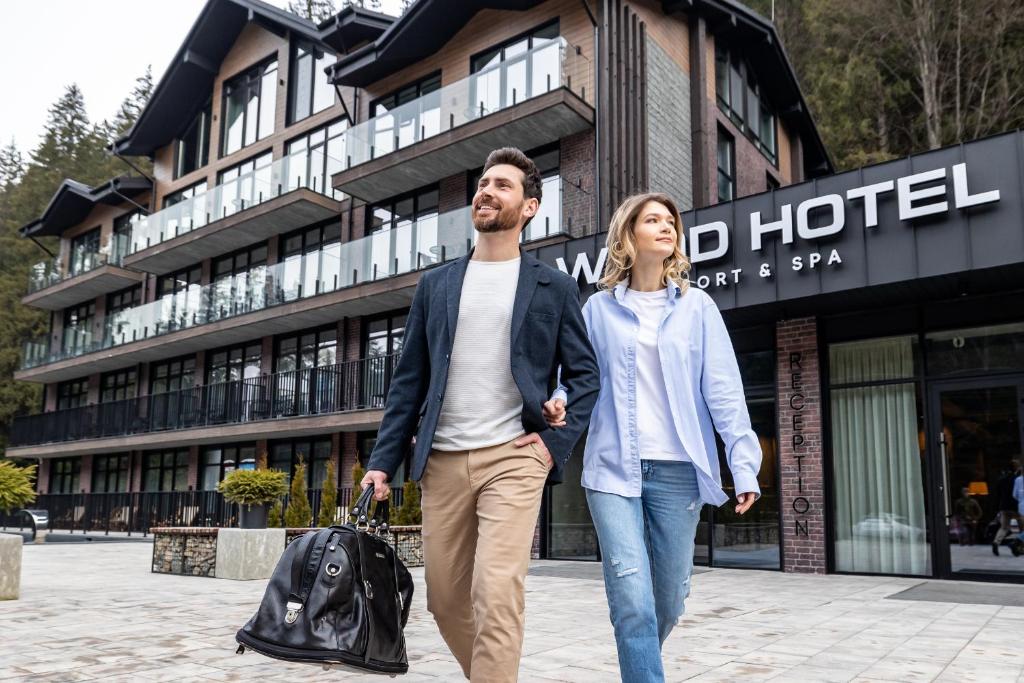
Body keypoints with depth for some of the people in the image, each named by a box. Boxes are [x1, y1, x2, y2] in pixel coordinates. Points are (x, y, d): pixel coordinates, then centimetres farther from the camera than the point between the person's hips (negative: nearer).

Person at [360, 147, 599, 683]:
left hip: (513, 458, -3)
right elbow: (408, 381, 10)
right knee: (445, 598, 9)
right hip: (442, 461, 4)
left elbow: (586, 376, 7)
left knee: (496, 593, -16)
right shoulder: (435, 285, 13)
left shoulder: (554, 287, 7)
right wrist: (382, 461, 3)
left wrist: (557, 444, -6)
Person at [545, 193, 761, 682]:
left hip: (677, 470, 1)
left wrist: (744, 463, -8)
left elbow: (723, 390, 1)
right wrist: (559, 401, -12)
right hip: (613, 467, -1)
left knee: (670, 596, 12)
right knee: (632, 600, -12)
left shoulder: (697, 307, 7)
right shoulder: (598, 308, 7)